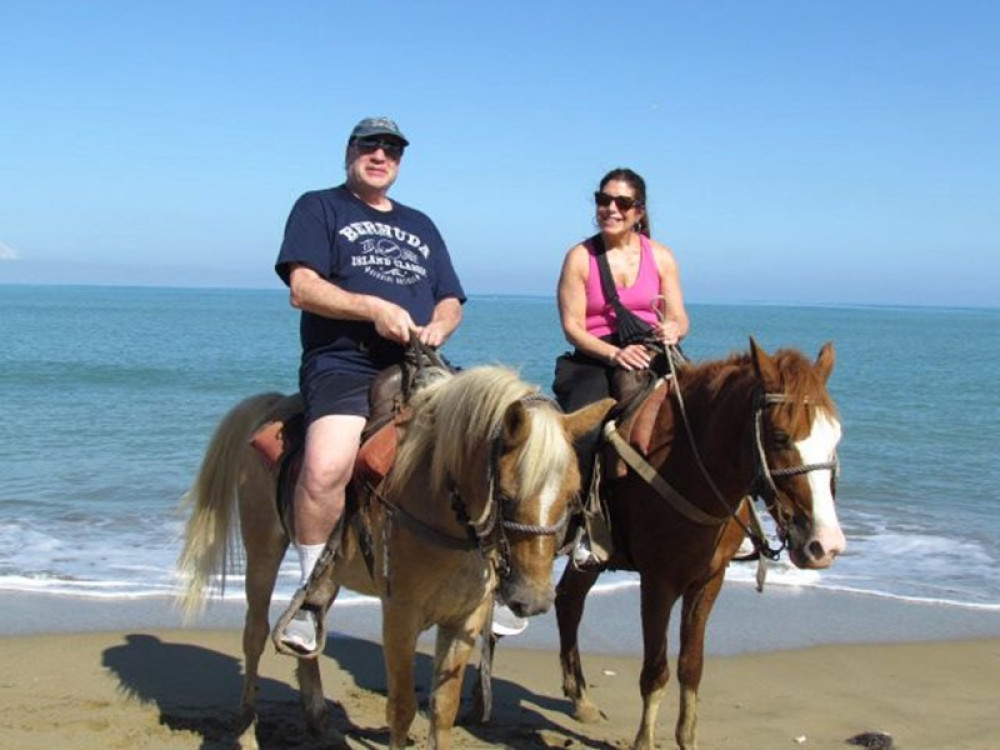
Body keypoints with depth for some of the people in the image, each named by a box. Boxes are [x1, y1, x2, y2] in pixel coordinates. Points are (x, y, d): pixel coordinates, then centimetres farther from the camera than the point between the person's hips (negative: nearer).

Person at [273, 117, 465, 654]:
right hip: (343, 365, -5)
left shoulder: (420, 225, 28)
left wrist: (439, 326, -2)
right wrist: (374, 308, -15)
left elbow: (451, 301, 23)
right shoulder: (319, 208, 12)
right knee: (327, 466, -33)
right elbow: (303, 288, -3)